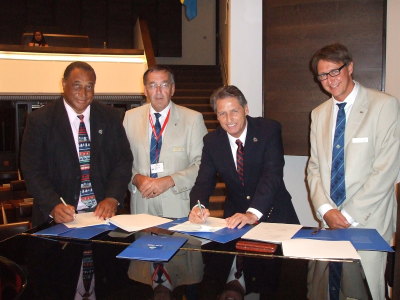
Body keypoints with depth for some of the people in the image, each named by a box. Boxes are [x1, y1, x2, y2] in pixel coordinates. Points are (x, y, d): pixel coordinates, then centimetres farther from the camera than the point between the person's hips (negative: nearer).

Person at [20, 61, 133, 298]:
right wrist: (53, 205, -21)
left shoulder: (111, 117, 5)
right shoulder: (40, 120, -2)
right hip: (58, 217, -1)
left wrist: (112, 198, -12)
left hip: (103, 213, 2)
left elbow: (124, 160, 4)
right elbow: (33, 170, -6)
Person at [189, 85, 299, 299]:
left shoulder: (269, 130, -12)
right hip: (235, 216, 2)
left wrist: (253, 214, -35)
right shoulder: (211, 141, -1)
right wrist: (197, 207, -28)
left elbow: (272, 175, -22)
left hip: (273, 213, -2)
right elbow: (204, 181, -5)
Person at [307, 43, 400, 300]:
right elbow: (314, 167, 10)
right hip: (330, 221, 4)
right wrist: (325, 210, -5)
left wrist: (350, 215, -13)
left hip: (369, 220, -4)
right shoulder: (319, 114, 12)